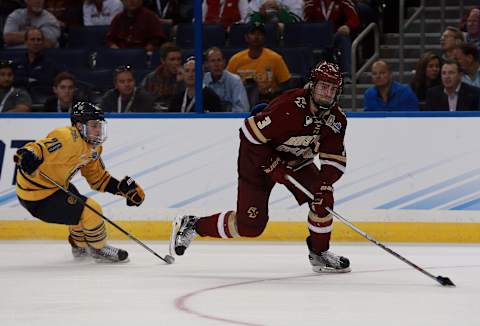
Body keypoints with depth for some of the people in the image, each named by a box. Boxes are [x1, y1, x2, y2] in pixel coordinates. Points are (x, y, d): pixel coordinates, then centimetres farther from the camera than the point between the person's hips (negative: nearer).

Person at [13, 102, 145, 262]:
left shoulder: (92, 148, 8)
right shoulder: (67, 139, -24)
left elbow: (98, 178, 16)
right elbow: (39, 148, -35)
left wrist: (124, 188, 6)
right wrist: (27, 155, -57)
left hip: (56, 186, 11)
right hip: (37, 198, -11)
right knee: (91, 211, -12)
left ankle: (80, 246, 53)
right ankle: (98, 249, 10)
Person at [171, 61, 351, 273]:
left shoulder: (336, 119, -11)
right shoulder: (289, 105, -31)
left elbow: (335, 160, -8)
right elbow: (251, 133, -29)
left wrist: (325, 183, -26)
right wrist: (273, 166, -27)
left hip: (297, 161, 6)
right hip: (259, 158, -6)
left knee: (322, 197, -16)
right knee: (250, 224, -9)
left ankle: (319, 252, 2)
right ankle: (192, 225, 10)